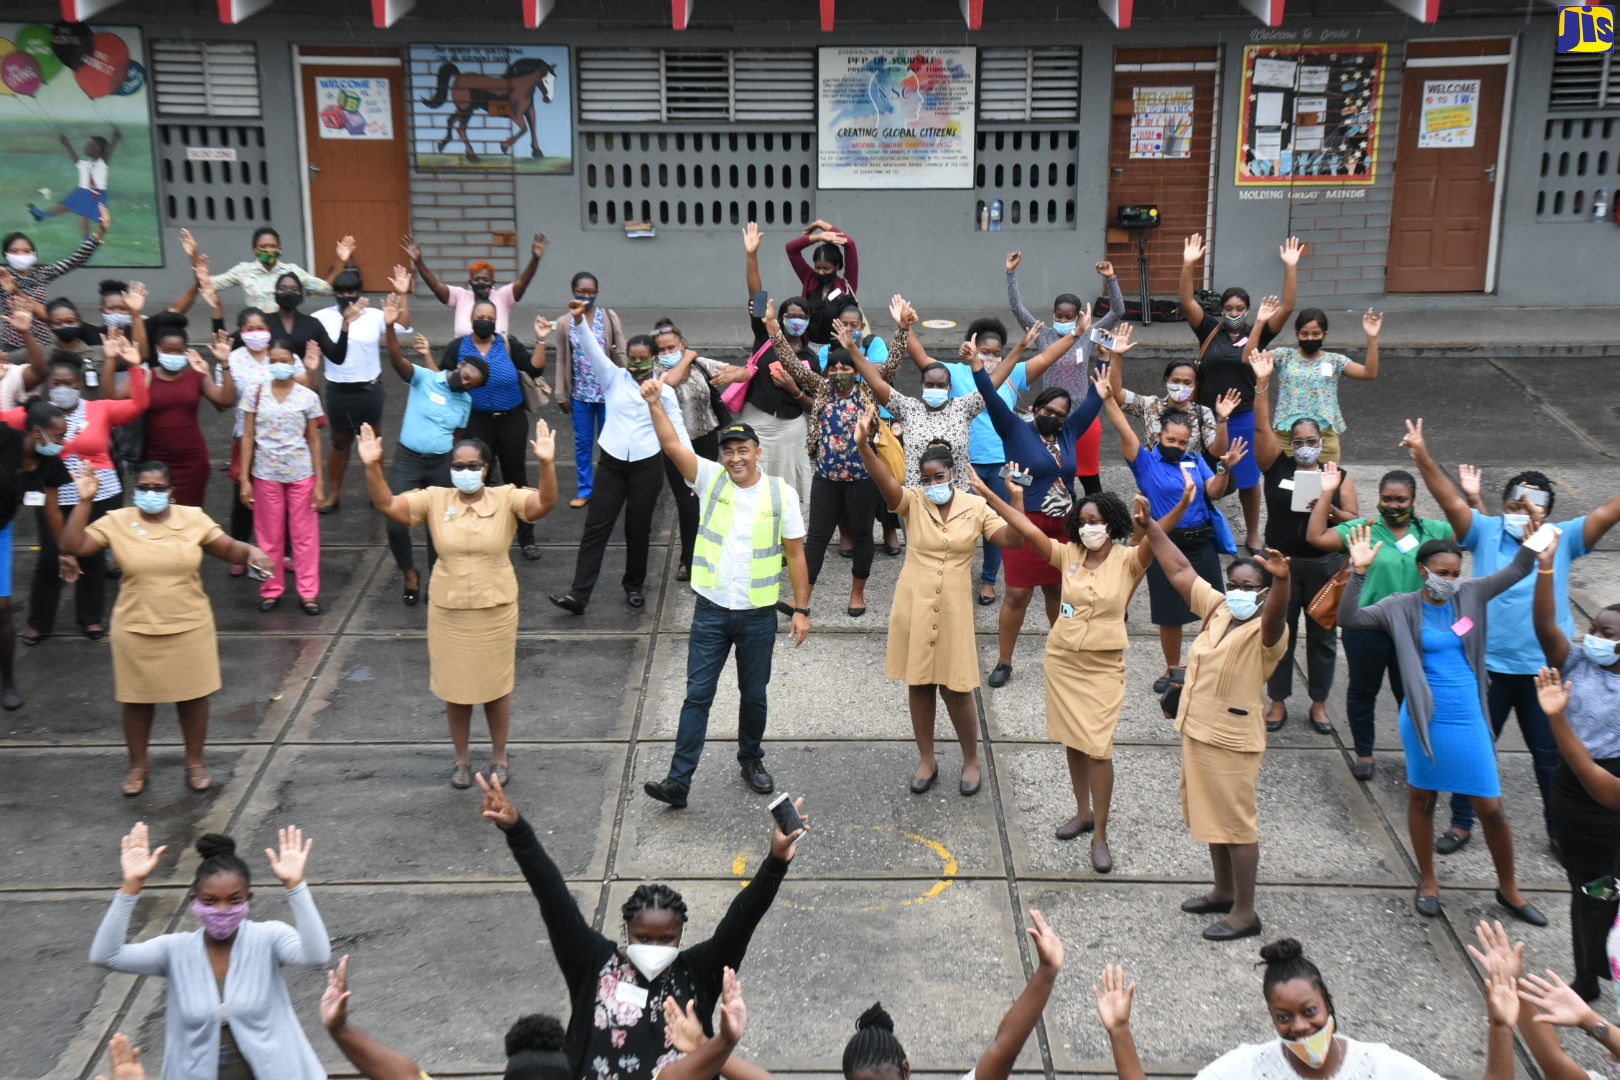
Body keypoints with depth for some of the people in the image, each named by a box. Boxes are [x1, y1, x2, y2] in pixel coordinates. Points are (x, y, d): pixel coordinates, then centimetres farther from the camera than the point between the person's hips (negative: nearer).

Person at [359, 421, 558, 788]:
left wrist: (546, 463, -40)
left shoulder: (506, 499, -9)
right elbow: (386, 505, -12)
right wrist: (373, 466, -27)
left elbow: (545, 503, -24)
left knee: (496, 684, 13)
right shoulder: (434, 499, -4)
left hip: (496, 609, -1)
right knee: (455, 686, 13)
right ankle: (461, 757, 32)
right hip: (448, 610, 1)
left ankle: (499, 755, 32)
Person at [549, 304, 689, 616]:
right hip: (612, 463, 0)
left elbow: (678, 430, 5)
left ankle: (634, 585, 28)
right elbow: (593, 351, -11)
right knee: (596, 527, -2)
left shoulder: (665, 390, 4)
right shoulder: (614, 378, 4)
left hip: (647, 465, 0)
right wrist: (580, 320, -28)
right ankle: (578, 594, -4)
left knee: (638, 529, 9)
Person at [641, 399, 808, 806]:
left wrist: (802, 609, -2)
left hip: (759, 615, 0)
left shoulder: (780, 494, -5)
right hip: (711, 610, 0)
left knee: (754, 695, 14)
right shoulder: (710, 480, -3)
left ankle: (751, 760, 37)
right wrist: (655, 403, -29)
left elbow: (795, 555, 0)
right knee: (697, 695, 0)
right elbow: (672, 445, -15)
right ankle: (678, 780, 1)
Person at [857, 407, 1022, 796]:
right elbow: (884, 480, -25)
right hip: (913, 607, 1)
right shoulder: (913, 501, -6)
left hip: (954, 609, -1)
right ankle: (926, 760, 27)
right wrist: (863, 445, -44)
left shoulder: (976, 506, -2)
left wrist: (1017, 500, -25)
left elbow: (1011, 540, -10)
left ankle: (972, 761, 23)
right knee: (919, 684, 11)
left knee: (956, 688, 3)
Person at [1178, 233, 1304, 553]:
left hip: (1244, 417, 0)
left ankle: (1253, 536, 26)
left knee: (1248, 479, 12)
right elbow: (1187, 301, -10)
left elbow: (1286, 307, -10)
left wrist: (1290, 268, -18)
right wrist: (1189, 264, -20)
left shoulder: (1257, 334, -2)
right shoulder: (1209, 332, -2)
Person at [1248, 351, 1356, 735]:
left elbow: (1356, 521, 0)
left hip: (1325, 565, 1)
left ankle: (1319, 703, 23)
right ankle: (1278, 702, 20)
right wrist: (1262, 383, -21)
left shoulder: (1338, 476, 2)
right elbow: (1262, 428, -13)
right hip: (1282, 562, -1)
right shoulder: (1277, 467, -1)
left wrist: (1332, 511, -20)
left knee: (1323, 635, 9)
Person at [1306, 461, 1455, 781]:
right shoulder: (1363, 528, -7)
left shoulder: (1432, 531, 1)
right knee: (1363, 690, 13)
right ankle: (1363, 753, 30)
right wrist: (1327, 494, -19)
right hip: (1367, 627, -1)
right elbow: (1316, 537, -16)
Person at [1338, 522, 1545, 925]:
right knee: (1422, 799, 14)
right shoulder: (1401, 607, -8)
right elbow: (1349, 618, -18)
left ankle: (1508, 887, 25)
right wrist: (1358, 573, -30)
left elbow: (1517, 570, -1)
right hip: (1424, 719, -2)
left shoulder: (1471, 594, 0)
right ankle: (1428, 881, 33)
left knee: (1491, 807, 5)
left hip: (1469, 720, 2)